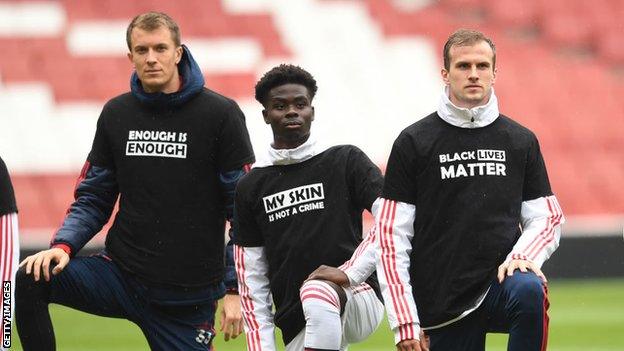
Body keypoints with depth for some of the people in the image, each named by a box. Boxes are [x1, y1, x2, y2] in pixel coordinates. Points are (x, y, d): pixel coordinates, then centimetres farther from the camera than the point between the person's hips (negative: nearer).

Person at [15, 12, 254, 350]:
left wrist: (235, 289, -10)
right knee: (27, 280, -19)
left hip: (190, 297, -3)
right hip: (120, 271, 3)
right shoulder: (116, 113, 6)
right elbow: (93, 198, 11)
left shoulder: (220, 113, -6)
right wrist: (63, 245, -9)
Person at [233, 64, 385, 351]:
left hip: (357, 300, -4)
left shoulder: (346, 161, 3)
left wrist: (351, 273, -18)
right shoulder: (251, 186, 13)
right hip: (296, 326, 4)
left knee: (316, 292, -35)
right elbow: (251, 277, 14)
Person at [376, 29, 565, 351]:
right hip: (442, 304, 0)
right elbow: (392, 234, 1)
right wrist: (403, 320, -6)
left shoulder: (521, 141, 10)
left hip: (501, 280, 0)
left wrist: (521, 255, -12)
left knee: (529, 291, -33)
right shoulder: (414, 142, 3)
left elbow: (547, 218, 12)